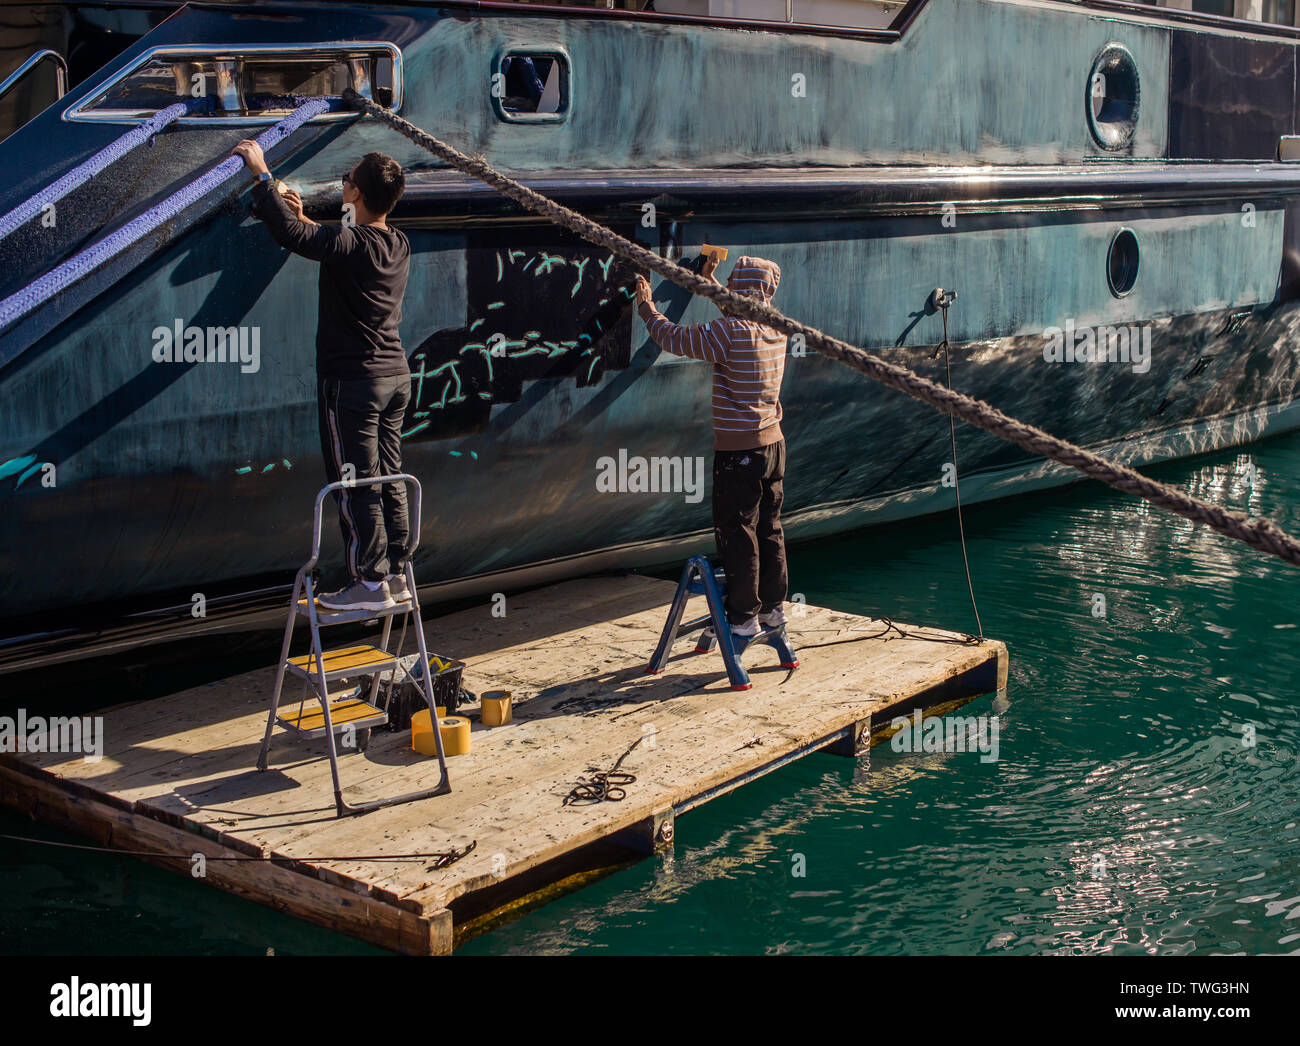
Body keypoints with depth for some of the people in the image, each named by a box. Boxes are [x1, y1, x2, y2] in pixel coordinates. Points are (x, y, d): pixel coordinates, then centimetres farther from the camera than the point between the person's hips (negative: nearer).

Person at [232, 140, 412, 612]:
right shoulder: (398, 245, 7)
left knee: (355, 486, -2)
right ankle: (396, 574, 18)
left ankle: (371, 582, 0)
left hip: (352, 382, -8)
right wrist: (305, 217, 30)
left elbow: (288, 233, -19)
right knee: (389, 479, 13)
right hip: (395, 377, 8)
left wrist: (262, 175, -7)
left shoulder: (347, 243, -19)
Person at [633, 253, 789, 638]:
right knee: (769, 527, 16)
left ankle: (744, 617, 5)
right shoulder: (775, 328, 4)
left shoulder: (729, 331, -19)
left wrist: (646, 306, 7)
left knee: (736, 533, 0)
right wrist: (709, 281, 32)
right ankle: (773, 607, 24)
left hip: (738, 450, -8)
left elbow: (675, 339, -8)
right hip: (773, 442, 8)